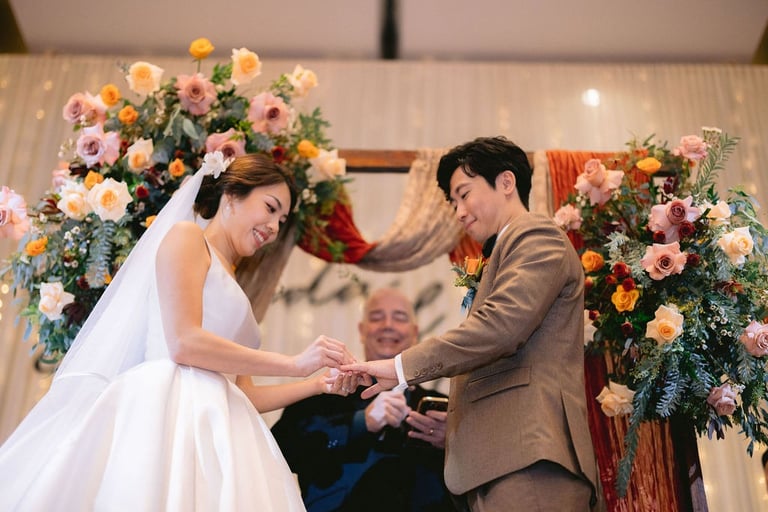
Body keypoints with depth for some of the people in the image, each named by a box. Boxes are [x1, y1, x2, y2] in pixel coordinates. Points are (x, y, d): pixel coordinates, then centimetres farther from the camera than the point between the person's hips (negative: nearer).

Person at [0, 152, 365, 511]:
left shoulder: (231, 289, 26)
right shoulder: (185, 235, 4)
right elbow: (184, 343, -12)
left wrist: (319, 385, 9)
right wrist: (294, 364, -11)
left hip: (215, 424, 8)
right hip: (169, 407, -7)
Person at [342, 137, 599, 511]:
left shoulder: (537, 237, -2)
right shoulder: (506, 253, 26)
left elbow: (500, 325, -18)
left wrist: (403, 367, -15)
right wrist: (451, 423, 14)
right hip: (502, 458, 9)